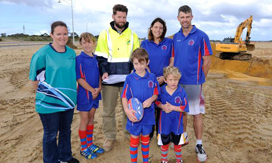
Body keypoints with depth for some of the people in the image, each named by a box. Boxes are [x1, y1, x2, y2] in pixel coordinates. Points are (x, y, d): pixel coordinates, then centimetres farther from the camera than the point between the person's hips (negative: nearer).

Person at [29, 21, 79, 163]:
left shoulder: (71, 53, 4)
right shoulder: (42, 53, -14)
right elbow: (34, 78, -7)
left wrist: (71, 92, 12)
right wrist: (46, 93, 0)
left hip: (68, 101, 6)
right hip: (49, 103, -5)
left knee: (66, 130, 21)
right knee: (51, 134, 10)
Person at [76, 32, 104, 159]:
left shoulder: (96, 58, 5)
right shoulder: (79, 59, -11)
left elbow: (99, 75, 9)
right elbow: (79, 78, -15)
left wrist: (99, 88, -7)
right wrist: (92, 90, -18)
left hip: (95, 93, 5)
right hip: (84, 94, -5)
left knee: (91, 119, 16)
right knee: (84, 121, 6)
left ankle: (90, 144, 32)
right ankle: (84, 148, 22)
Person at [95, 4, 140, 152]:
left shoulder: (132, 35, 9)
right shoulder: (105, 34, 4)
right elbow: (101, 57, 2)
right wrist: (103, 71, -13)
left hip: (128, 79, 2)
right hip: (110, 79, -1)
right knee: (108, 110, 6)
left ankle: (129, 133, 31)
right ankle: (110, 137, 23)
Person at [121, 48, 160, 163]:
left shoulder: (152, 77, -5)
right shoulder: (129, 78, -10)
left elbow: (156, 94, 2)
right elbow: (124, 97, -9)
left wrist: (150, 100, -19)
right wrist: (127, 110, -24)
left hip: (148, 114, 2)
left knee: (145, 138, 21)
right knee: (134, 138, 13)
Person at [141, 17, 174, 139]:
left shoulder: (169, 42, 3)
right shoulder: (145, 43, 6)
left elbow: (172, 62, 1)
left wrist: (165, 76, -10)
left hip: (165, 81, -1)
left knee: (162, 108, 5)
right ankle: (148, 134, 24)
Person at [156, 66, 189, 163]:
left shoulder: (181, 92, -17)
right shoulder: (161, 90, -12)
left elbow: (185, 108, -16)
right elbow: (157, 101, 3)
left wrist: (172, 107, -24)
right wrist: (162, 106, -17)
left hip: (177, 123, -1)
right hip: (164, 123, 1)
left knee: (177, 143, 22)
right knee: (164, 143, 19)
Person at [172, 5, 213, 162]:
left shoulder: (201, 36, -6)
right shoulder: (176, 37, 8)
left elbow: (207, 61, -4)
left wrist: (199, 79, 0)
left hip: (193, 82, -4)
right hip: (178, 81, 4)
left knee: (197, 113, 3)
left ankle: (199, 145, 17)